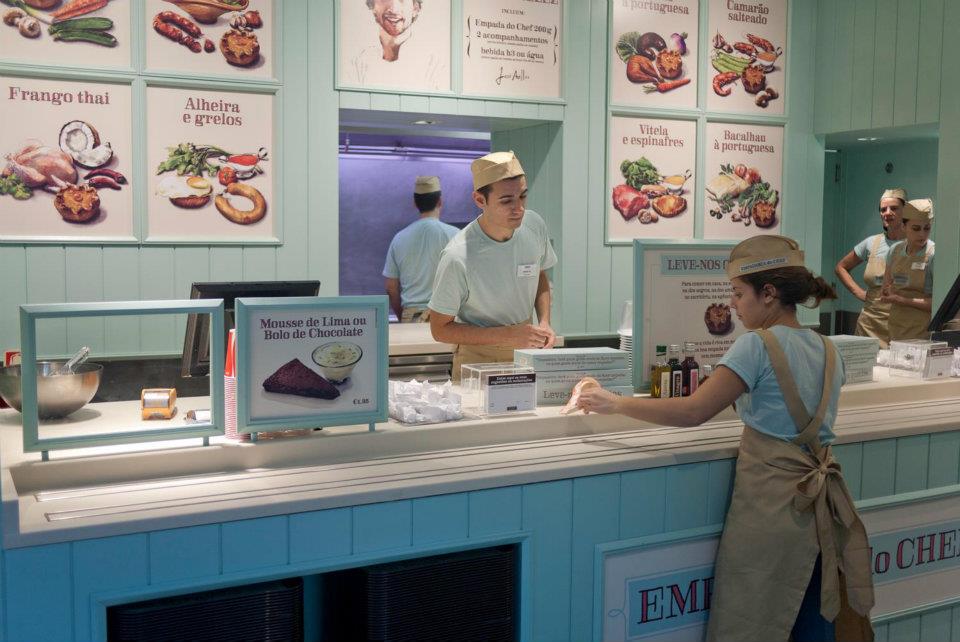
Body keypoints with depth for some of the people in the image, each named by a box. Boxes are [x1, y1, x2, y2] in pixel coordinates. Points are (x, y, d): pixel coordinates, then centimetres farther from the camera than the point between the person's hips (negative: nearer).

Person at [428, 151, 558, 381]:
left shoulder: (534, 225, -6)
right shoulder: (458, 258, -24)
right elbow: (440, 329, -14)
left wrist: (544, 323, -5)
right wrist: (508, 335, -19)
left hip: (527, 351, 4)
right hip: (478, 359, -4)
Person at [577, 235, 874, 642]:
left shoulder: (758, 345, -13)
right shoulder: (827, 351, 9)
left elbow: (693, 413, -17)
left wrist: (616, 404, -9)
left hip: (771, 507, -7)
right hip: (819, 504, 8)